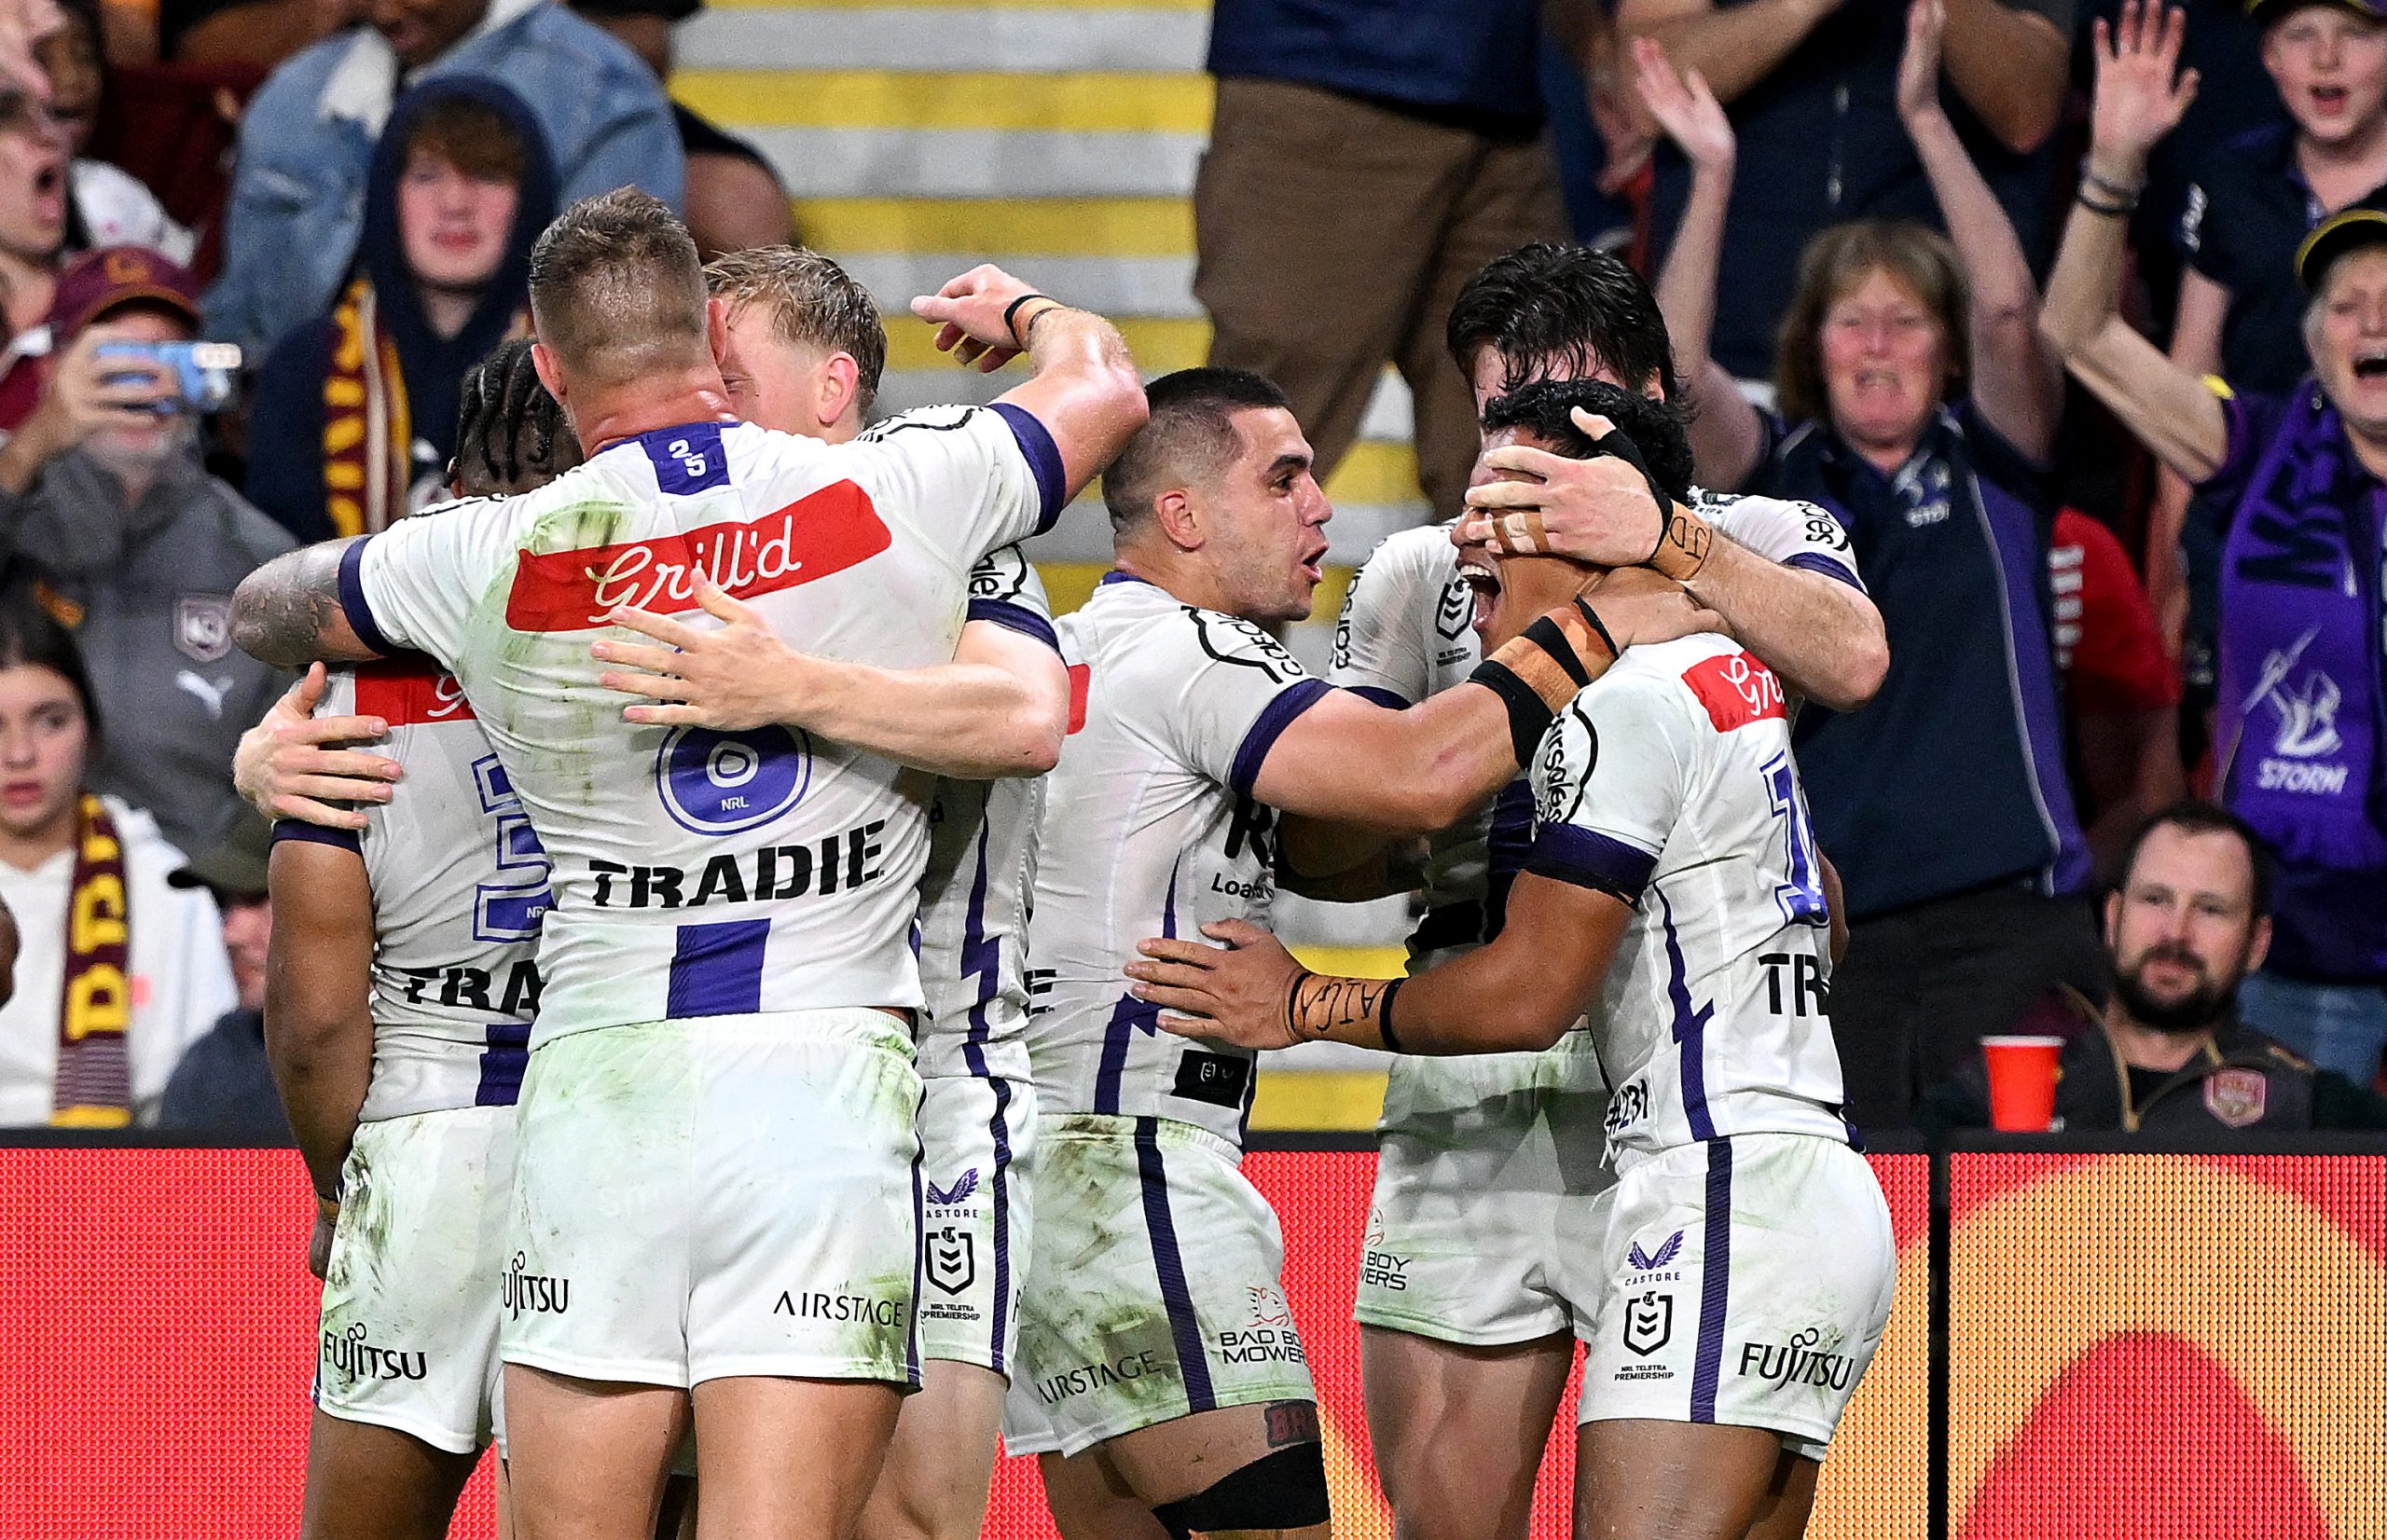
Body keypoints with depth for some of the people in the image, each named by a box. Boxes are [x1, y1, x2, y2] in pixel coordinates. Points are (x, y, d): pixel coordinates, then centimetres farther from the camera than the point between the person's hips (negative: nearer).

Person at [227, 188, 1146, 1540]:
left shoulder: (491, 557, 3)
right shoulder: (897, 495, 2)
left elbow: (263, 610, 24)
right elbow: (1105, 385, 23)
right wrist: (1020, 312, 45)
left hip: (597, 1086, 1)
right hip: (828, 1076, -1)